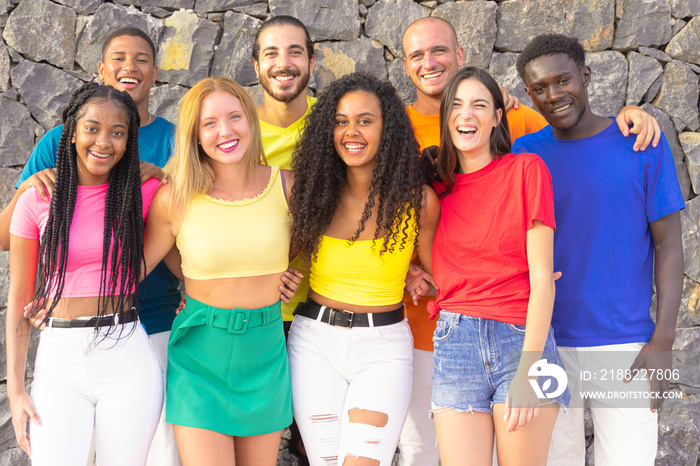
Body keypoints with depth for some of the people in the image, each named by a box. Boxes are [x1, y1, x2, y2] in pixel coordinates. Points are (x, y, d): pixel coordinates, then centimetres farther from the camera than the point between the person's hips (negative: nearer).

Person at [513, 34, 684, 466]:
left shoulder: (642, 145, -3)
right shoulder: (524, 153, 2)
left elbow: (668, 243, -2)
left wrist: (662, 341, -8)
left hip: (625, 347, -2)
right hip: (544, 343, 2)